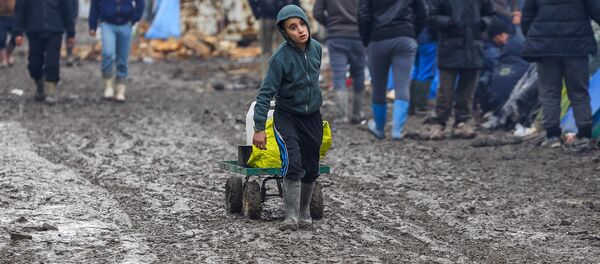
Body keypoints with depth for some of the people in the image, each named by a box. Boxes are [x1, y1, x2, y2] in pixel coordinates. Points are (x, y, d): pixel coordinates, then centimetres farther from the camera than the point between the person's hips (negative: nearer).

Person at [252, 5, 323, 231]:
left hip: (312, 117, 5)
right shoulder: (280, 57, -22)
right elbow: (265, 93, -21)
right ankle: (291, 217, -17)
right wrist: (259, 128, -22)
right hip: (287, 116, -5)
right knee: (293, 164, -21)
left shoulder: (316, 48, -5)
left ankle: (304, 214, 26)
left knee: (311, 169, 9)